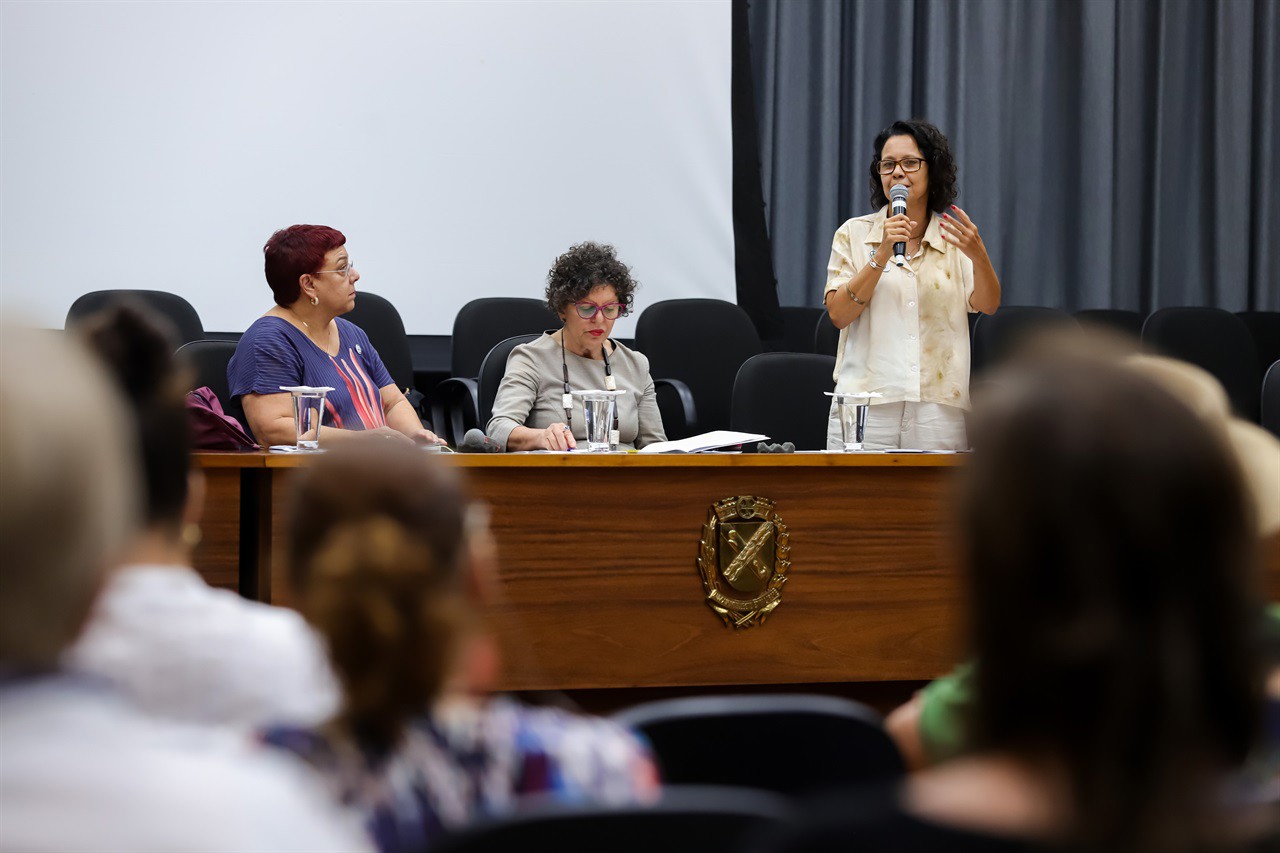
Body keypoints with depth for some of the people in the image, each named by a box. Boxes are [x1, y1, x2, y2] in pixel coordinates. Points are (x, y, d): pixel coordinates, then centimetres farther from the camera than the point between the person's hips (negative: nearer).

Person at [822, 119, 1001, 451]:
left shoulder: (954, 236, 10)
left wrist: (979, 257, -25)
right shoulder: (854, 233, 8)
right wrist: (882, 255, -15)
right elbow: (838, 314, -4)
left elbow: (987, 305, -5)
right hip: (864, 405, -1)